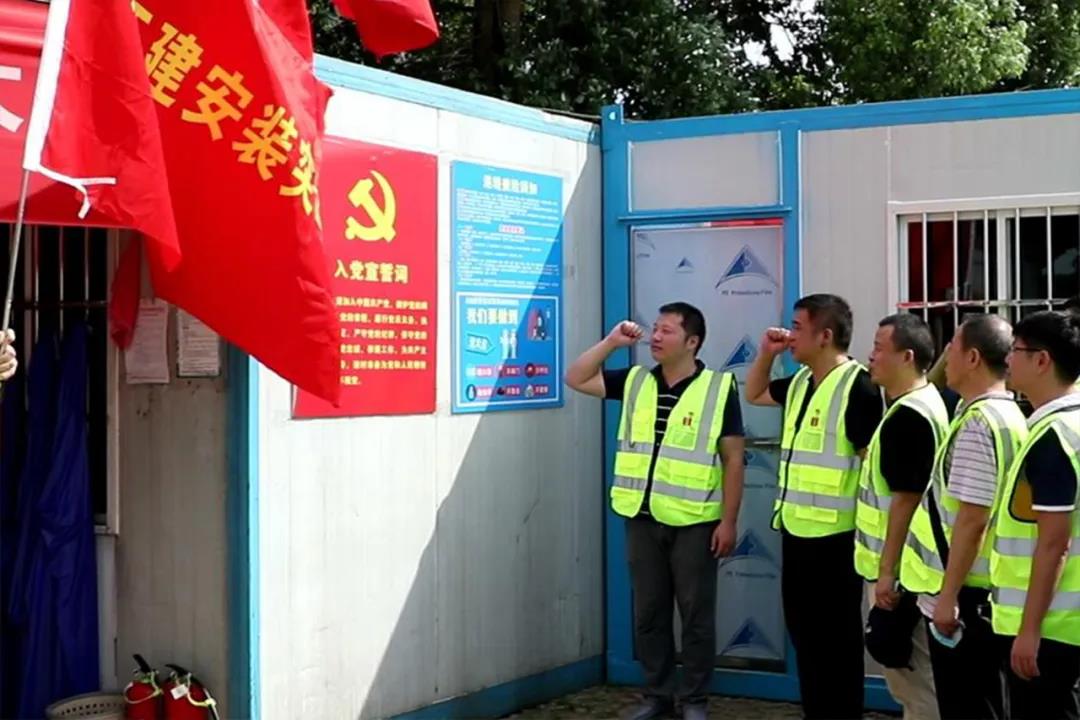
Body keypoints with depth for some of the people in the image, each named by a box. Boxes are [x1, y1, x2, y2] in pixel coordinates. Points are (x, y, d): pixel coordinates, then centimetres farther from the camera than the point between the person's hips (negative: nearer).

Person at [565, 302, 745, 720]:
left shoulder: (719, 388, -7)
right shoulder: (635, 382, 6)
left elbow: (733, 459, -6)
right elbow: (576, 379, 9)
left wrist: (729, 520, -10)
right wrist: (612, 342, -2)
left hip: (694, 523, -4)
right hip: (643, 519, 5)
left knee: (696, 614, 5)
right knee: (648, 612, 12)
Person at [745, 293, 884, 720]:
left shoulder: (857, 387, -16)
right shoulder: (801, 382, 11)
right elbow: (753, 395, 30)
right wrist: (766, 353, 12)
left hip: (834, 537, -9)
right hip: (796, 531, 9)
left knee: (836, 641, 2)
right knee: (804, 634, 17)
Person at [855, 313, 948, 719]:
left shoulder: (908, 415, -20)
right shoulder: (924, 403, 12)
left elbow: (906, 500, -23)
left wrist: (887, 572, -20)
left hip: (898, 570, -10)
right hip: (900, 565, 10)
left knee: (913, 681, -1)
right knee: (914, 677, 17)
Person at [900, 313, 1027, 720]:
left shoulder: (978, 422, -20)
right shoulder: (1006, 414, 11)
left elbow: (972, 519, -23)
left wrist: (947, 596, -20)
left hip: (964, 593, -10)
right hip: (983, 587, 10)